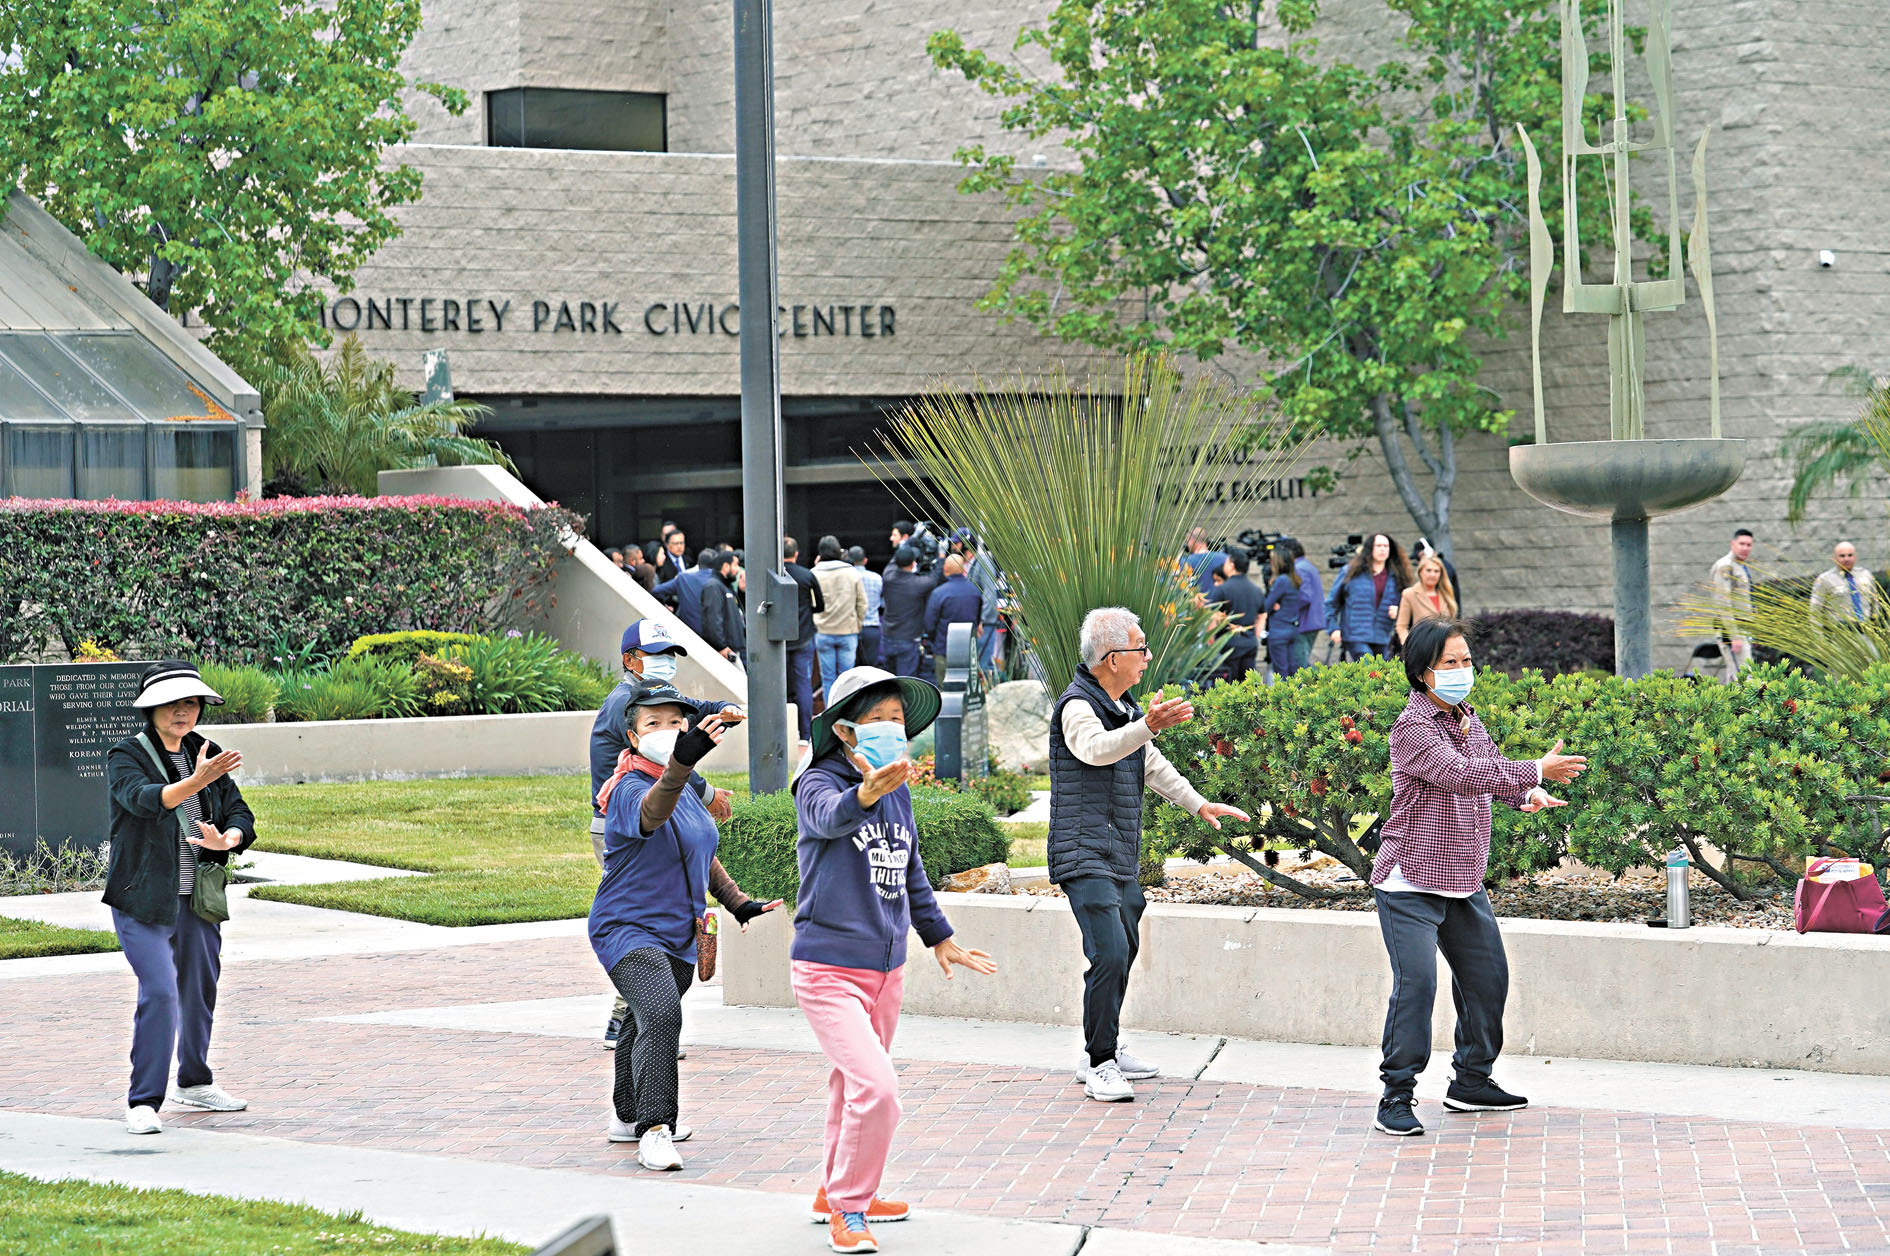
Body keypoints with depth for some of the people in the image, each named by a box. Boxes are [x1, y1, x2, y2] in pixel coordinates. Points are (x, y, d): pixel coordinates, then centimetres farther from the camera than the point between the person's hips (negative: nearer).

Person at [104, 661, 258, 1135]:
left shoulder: (206, 755, 10)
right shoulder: (126, 756, -8)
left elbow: (239, 812, 5)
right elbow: (144, 798, -28)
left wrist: (228, 839, -18)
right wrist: (197, 781, -43)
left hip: (199, 900, 6)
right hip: (144, 900, -6)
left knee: (200, 992, 16)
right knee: (160, 993, -16)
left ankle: (193, 1083, 36)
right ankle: (143, 1101, -9)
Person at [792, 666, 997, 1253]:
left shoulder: (899, 793, 7)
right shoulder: (818, 784, -15)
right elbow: (829, 814, -40)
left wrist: (939, 937, 29)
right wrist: (867, 791, -62)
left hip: (886, 968, 8)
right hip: (829, 967, -8)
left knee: (854, 1084, 19)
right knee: (875, 1088, -18)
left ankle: (837, 1194, 36)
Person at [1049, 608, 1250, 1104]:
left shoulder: (1124, 707, 17)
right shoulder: (1077, 705, -13)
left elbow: (1151, 765, 31)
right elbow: (1096, 748, -36)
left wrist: (1198, 804, 34)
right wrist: (1148, 726, -51)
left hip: (1121, 858, 10)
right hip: (1086, 854, -10)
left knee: (1124, 951, 17)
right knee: (1110, 953, -18)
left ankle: (1105, 1052, 30)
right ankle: (1100, 1064, -12)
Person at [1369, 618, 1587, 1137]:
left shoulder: (1467, 719, 10)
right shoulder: (1413, 726, -17)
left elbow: (1494, 767, 15)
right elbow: (1459, 774, -29)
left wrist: (1528, 794, -9)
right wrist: (1538, 771, -30)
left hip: (1465, 882, 9)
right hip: (1411, 882, -9)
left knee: (1487, 977, 13)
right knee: (1416, 982, -15)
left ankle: (1472, 1082, 28)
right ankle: (1397, 1096, -7)